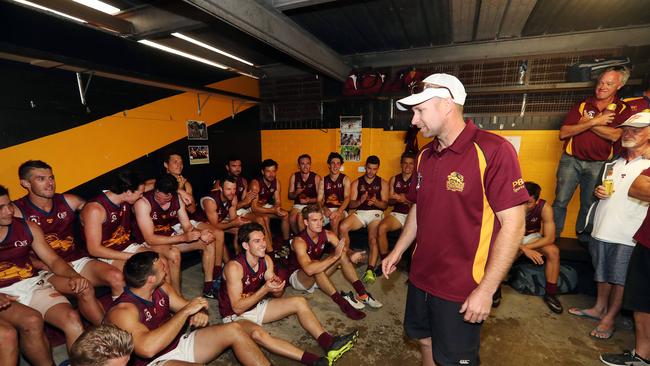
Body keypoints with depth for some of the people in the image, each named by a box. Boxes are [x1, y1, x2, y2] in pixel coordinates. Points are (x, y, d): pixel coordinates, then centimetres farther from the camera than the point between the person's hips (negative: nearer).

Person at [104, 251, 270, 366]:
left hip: (180, 344, 8)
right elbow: (148, 348, -37)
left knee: (233, 330, -9)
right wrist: (186, 311, -30)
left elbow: (187, 308, 10)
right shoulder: (122, 310, -22)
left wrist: (200, 314, -15)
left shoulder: (160, 289, 1)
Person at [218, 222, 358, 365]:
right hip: (235, 316, -7)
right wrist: (265, 289, -34)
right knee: (257, 333, -39)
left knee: (299, 302, -7)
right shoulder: (234, 267, -26)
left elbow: (277, 295, 0)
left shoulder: (266, 260, -7)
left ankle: (328, 343, -17)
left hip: (257, 306, 7)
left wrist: (277, 288, -24)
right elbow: (237, 307, -27)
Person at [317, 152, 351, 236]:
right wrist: (324, 209, -16)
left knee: (334, 219, -36)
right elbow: (319, 200, 6)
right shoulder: (323, 180, 13)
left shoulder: (345, 179, 4)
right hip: (326, 210, 2)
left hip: (341, 210, -2)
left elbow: (347, 198, -10)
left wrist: (338, 211, -27)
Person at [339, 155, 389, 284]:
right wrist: (360, 201, -15)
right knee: (342, 227, -26)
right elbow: (351, 204, 7)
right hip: (360, 212, 2)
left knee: (373, 239, -29)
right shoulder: (357, 183, 15)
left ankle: (370, 270, -33)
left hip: (376, 213, -2)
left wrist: (375, 202, -18)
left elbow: (385, 205, 5)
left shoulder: (382, 183, 12)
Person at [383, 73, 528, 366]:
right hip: (421, 277, 6)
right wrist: (397, 252, 11)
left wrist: (487, 289, -18)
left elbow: (513, 224, -18)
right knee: (425, 340, 24)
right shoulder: (425, 156, 5)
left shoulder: (493, 150, -17)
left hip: (462, 288, -6)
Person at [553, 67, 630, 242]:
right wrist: (594, 122, -13)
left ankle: (583, 237, 28)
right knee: (560, 201, -1)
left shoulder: (623, 110, 3)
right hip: (571, 160, 0)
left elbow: (615, 135, -15)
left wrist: (587, 122, -8)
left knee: (589, 204, 11)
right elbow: (563, 133, -7)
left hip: (598, 164, 0)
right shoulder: (582, 105, 4)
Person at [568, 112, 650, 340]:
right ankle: (599, 308, 31)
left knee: (620, 279, 6)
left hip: (627, 235, -5)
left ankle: (610, 318, 19)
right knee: (602, 274, 17)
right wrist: (598, 192, 4)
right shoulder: (615, 163, 15)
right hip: (602, 229, 6)